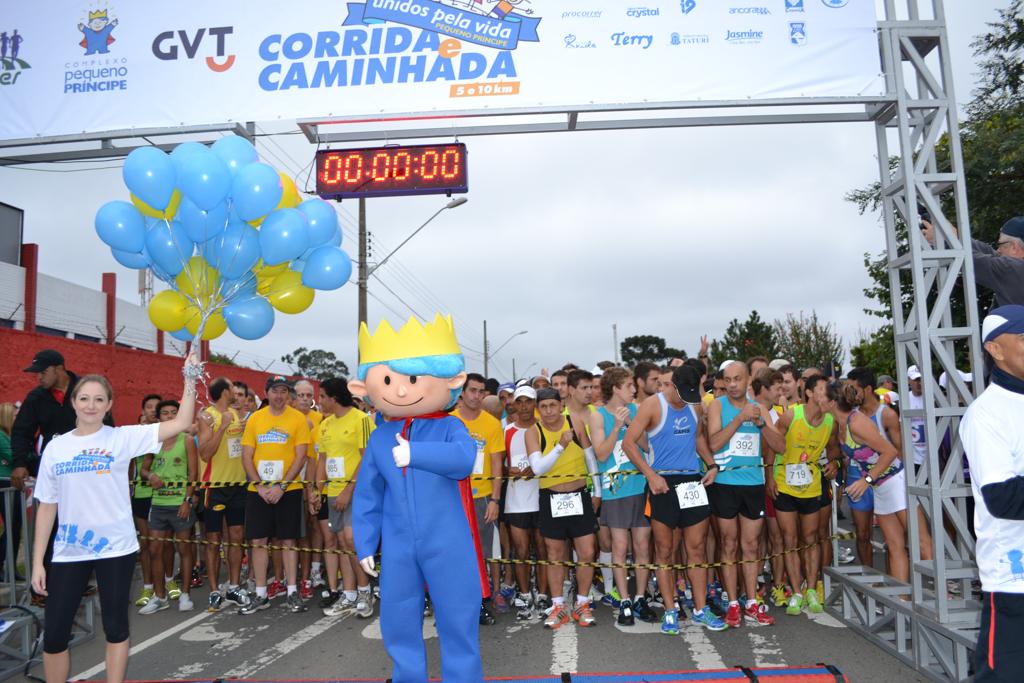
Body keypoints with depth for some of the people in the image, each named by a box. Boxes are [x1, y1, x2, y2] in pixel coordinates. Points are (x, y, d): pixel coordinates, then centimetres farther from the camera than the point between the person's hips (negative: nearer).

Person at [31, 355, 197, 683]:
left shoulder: (123, 438, -5)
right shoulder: (55, 447, 3)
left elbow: (181, 423, -13)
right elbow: (46, 506, 6)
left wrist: (190, 380, -20)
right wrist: (37, 561, 4)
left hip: (115, 547, -2)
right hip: (68, 551, 2)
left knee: (115, 627, 10)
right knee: (54, 633, 6)